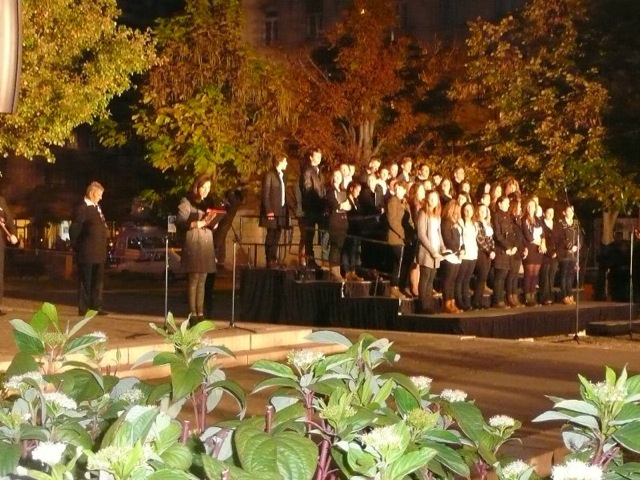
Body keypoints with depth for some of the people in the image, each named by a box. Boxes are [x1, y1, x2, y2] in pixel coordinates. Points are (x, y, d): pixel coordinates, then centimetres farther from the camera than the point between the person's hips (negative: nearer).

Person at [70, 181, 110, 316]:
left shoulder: (97, 207, 17)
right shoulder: (82, 209, -11)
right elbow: (74, 230, -13)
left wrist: (105, 242, 13)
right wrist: (76, 247, -9)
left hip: (99, 253, 8)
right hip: (87, 254, -8)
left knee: (98, 281, 10)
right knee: (85, 282, -1)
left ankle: (96, 307, 17)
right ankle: (83, 309, 4)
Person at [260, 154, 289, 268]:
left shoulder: (282, 175, 17)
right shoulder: (269, 175, -8)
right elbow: (265, 194, -12)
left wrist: (285, 210, 10)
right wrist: (268, 211, -17)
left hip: (281, 211, 8)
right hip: (272, 211, -8)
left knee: (276, 237, 8)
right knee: (271, 236, -5)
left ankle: (274, 259, 13)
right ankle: (269, 261, -2)